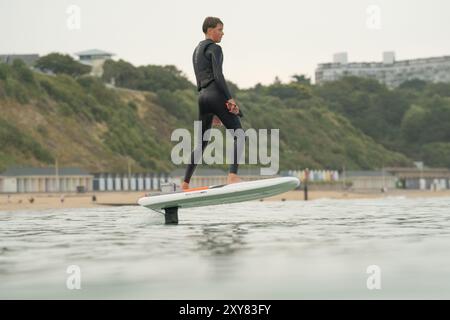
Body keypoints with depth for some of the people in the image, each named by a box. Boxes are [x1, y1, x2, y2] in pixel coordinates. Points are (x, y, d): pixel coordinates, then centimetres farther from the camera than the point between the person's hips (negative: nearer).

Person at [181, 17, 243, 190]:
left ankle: (185, 183, 9)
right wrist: (230, 98, -20)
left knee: (202, 142, 13)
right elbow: (218, 76, -16)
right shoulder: (214, 48, -3)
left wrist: (214, 112, 26)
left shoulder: (197, 51, 24)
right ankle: (233, 175, -25)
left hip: (202, 96, 9)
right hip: (216, 94, -9)